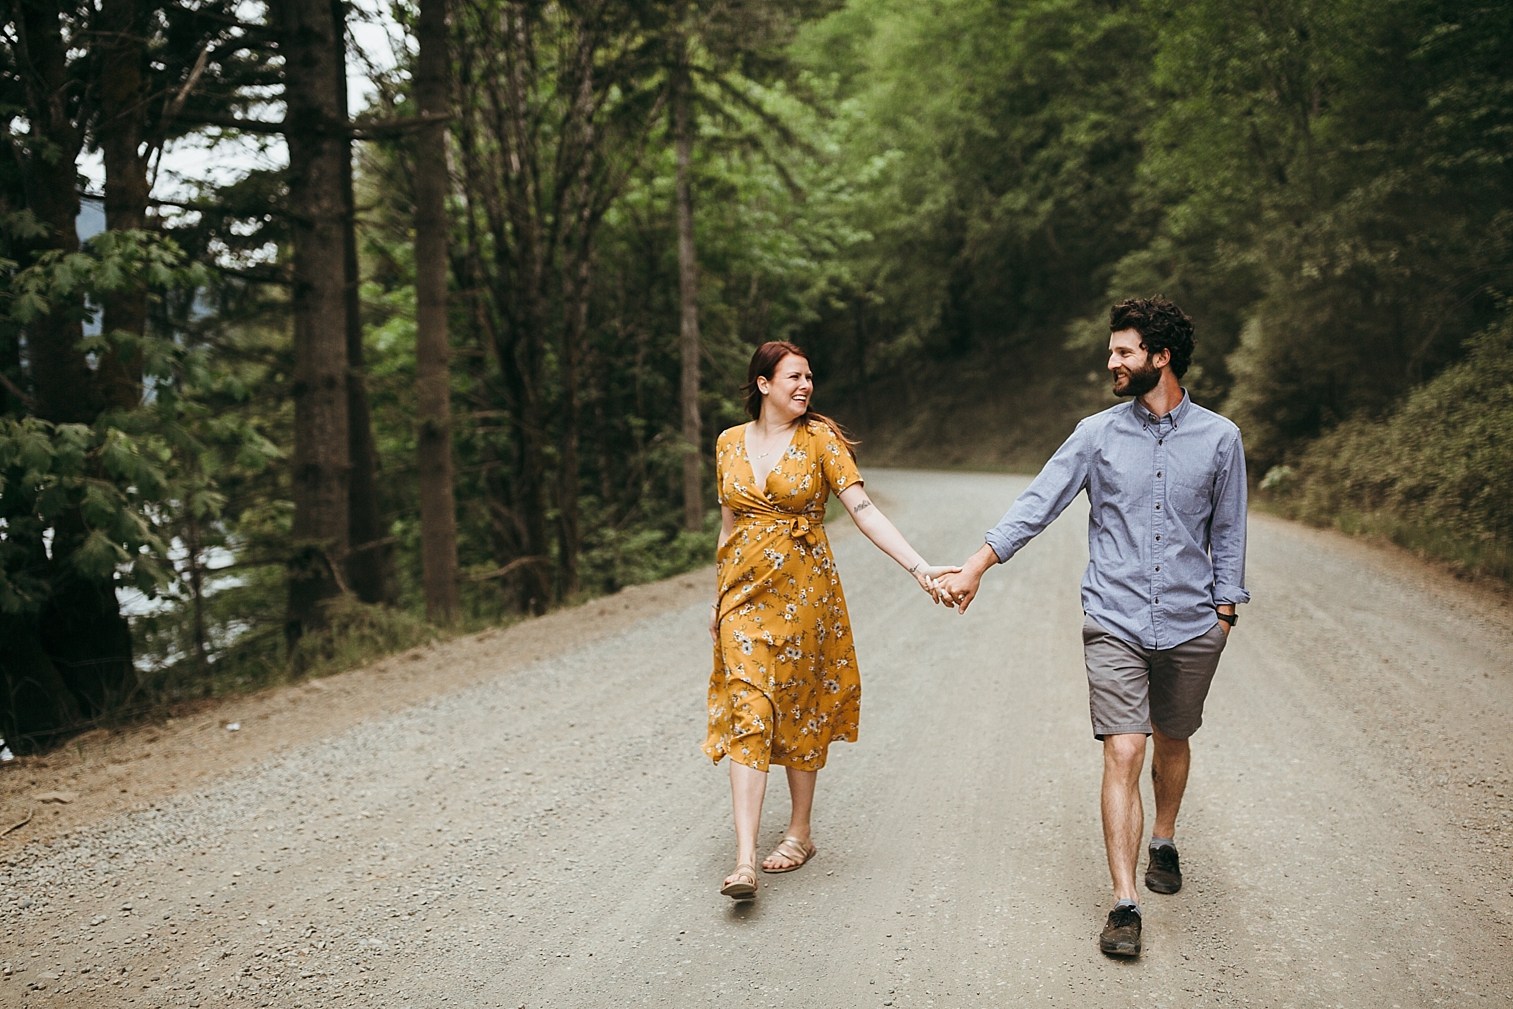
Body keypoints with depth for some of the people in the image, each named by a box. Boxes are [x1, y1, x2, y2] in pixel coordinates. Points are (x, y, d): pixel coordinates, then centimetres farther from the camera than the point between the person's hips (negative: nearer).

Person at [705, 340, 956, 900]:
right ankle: (745, 859, -11)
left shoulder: (818, 438, -3)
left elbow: (863, 510, -11)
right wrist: (718, 597, 17)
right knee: (748, 712, -8)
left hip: (803, 590, -2)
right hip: (745, 589, 2)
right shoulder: (730, 443, 7)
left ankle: (799, 832, 26)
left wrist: (919, 566, -21)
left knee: (799, 709, 7)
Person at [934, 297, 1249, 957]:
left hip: (1191, 627, 1)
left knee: (1172, 742, 17)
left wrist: (1225, 611, 6)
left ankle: (1164, 843, 44)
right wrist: (973, 569, -6)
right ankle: (1124, 904, -7)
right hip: (1115, 624, -1)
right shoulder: (1098, 434, 1)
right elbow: (1037, 505, 0)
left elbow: (1227, 532, 9)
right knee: (1123, 755, -9)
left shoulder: (1219, 439, 1)